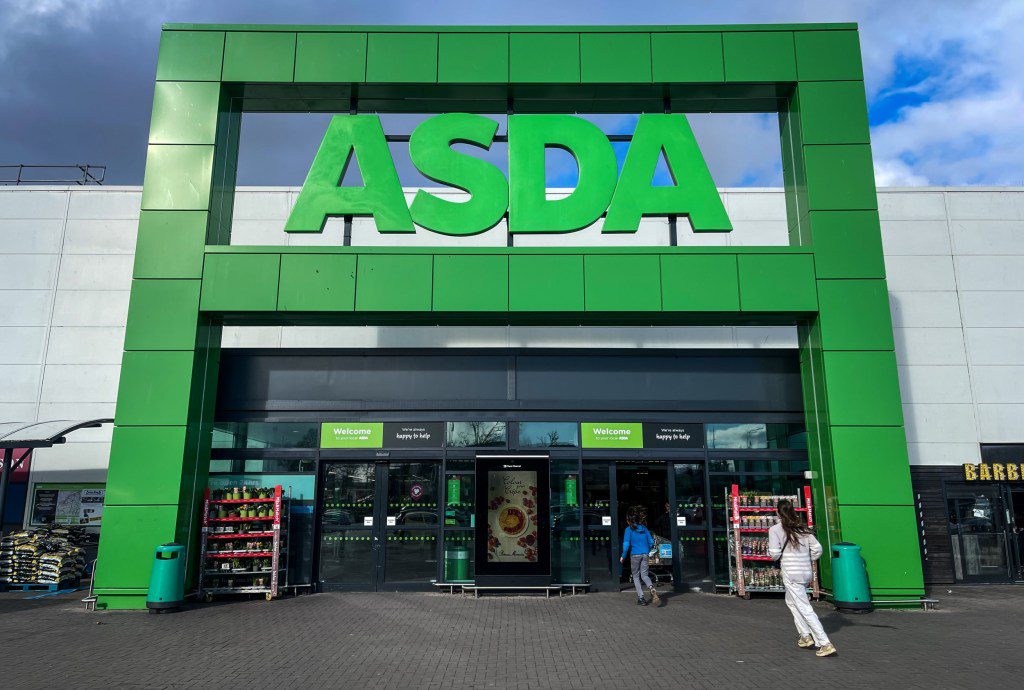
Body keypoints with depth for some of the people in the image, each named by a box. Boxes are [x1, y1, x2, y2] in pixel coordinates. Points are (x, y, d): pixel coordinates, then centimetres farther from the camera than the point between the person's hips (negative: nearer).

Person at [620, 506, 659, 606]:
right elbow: (651, 541, 8)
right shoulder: (644, 528, 6)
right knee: (644, 575, 8)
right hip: (645, 554, 4)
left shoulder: (629, 529, -9)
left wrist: (623, 556, -2)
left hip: (635, 555, -3)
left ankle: (641, 597, 6)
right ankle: (652, 588, -22)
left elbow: (626, 544, -13)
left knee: (636, 576, 12)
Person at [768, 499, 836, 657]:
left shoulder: (775, 529, -8)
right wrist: (806, 561, 16)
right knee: (790, 601, 26)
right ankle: (805, 635, 25)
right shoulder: (803, 528, 6)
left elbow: (774, 554, -13)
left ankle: (825, 644, -7)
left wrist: (769, 551, 8)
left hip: (791, 574, -6)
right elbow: (817, 549, 4)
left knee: (804, 609, -2)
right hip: (807, 572, 7)